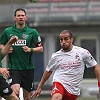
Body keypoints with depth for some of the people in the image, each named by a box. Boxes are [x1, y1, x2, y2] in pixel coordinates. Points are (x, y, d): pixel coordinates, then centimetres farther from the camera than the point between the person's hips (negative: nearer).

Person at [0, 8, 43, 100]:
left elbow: (40, 48, 6)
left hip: (28, 68, 1)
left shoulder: (32, 32, 2)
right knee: (15, 92, -22)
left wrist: (30, 49, -12)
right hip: (13, 68, -1)